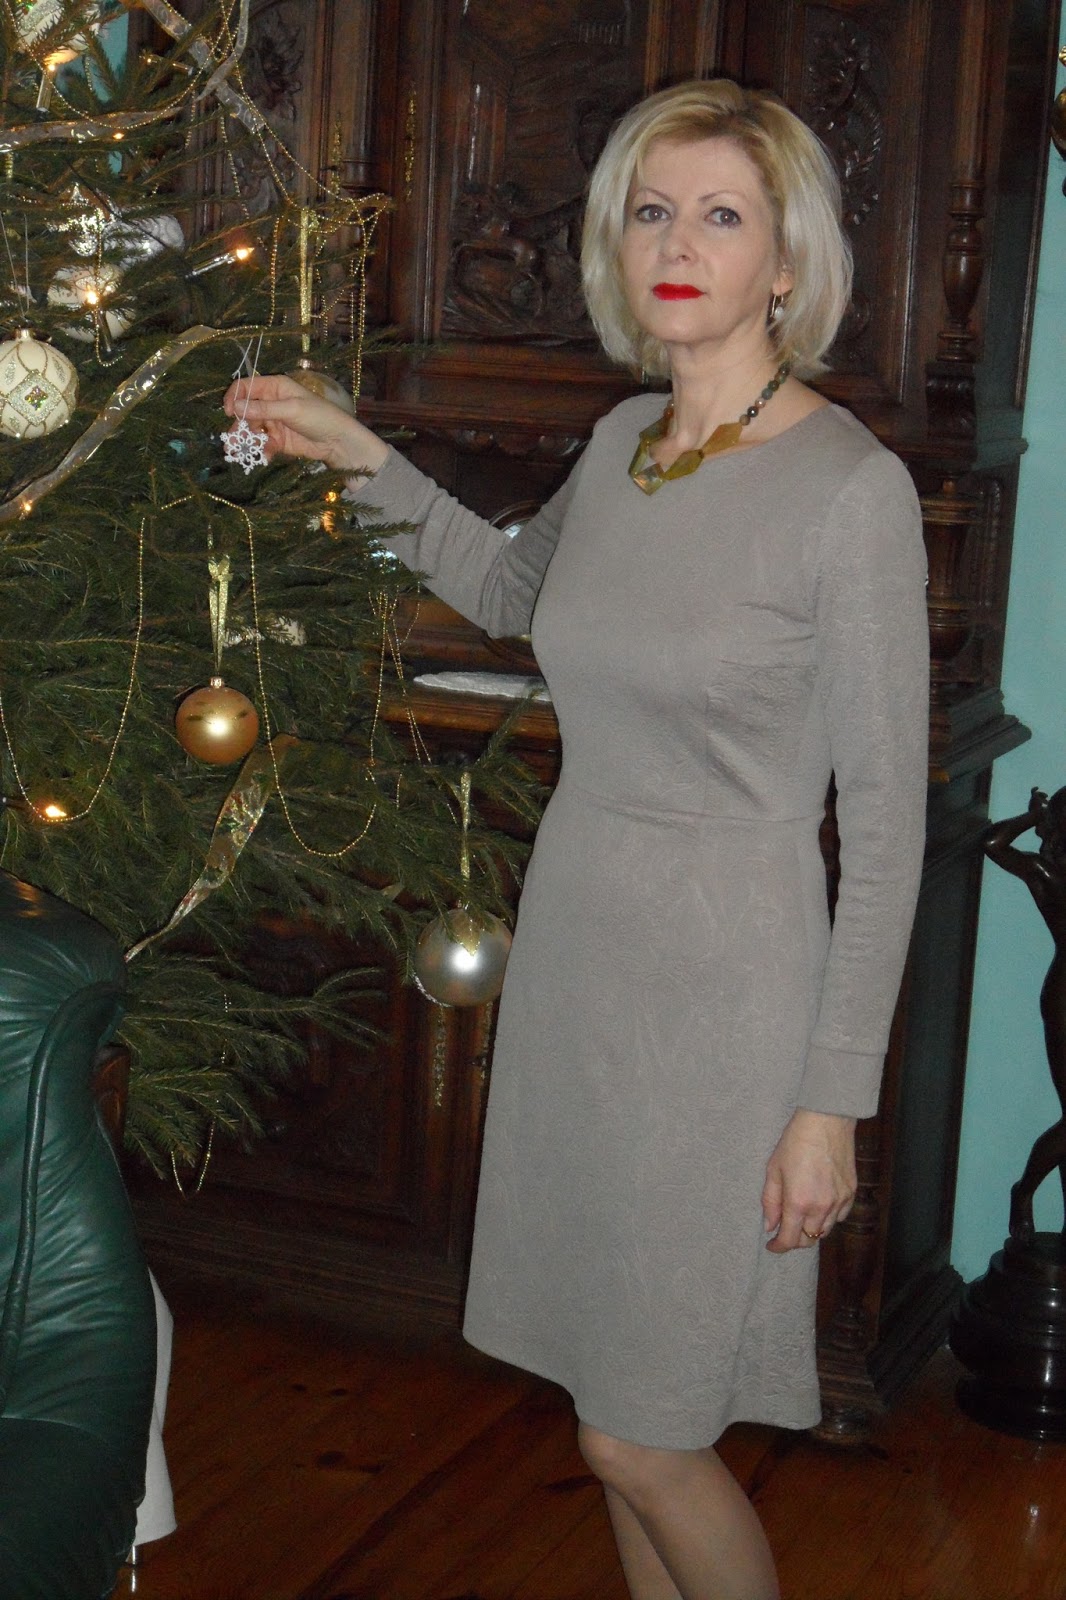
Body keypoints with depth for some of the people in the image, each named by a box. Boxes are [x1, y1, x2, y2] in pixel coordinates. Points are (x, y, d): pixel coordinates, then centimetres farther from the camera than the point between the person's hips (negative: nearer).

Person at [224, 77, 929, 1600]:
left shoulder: (852, 487, -15)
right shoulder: (621, 442, 4)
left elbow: (887, 819, -14)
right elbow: (505, 589, 27)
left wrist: (834, 1098, -14)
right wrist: (364, 457, 15)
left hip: (725, 983, -6)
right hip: (574, 947, 6)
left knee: (642, 1441, 0)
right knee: (617, 1399, 16)